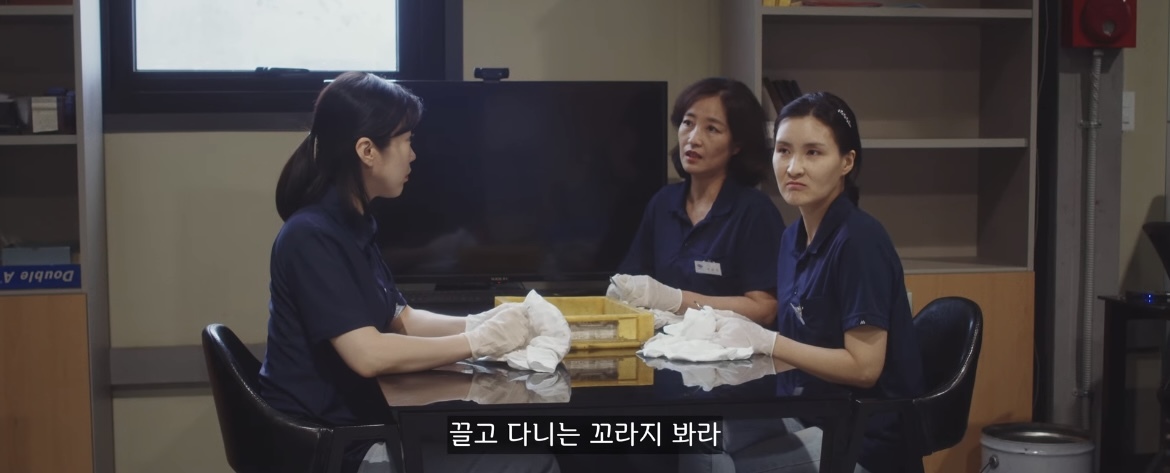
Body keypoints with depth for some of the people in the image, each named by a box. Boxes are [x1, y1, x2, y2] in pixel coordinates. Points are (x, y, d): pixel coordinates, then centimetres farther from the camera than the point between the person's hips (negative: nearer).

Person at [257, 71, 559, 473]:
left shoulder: (351, 226, 11)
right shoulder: (312, 237, -18)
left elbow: (401, 319, 15)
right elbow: (368, 354, -25)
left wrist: (479, 322, -1)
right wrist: (478, 342, -17)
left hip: (359, 422, 9)